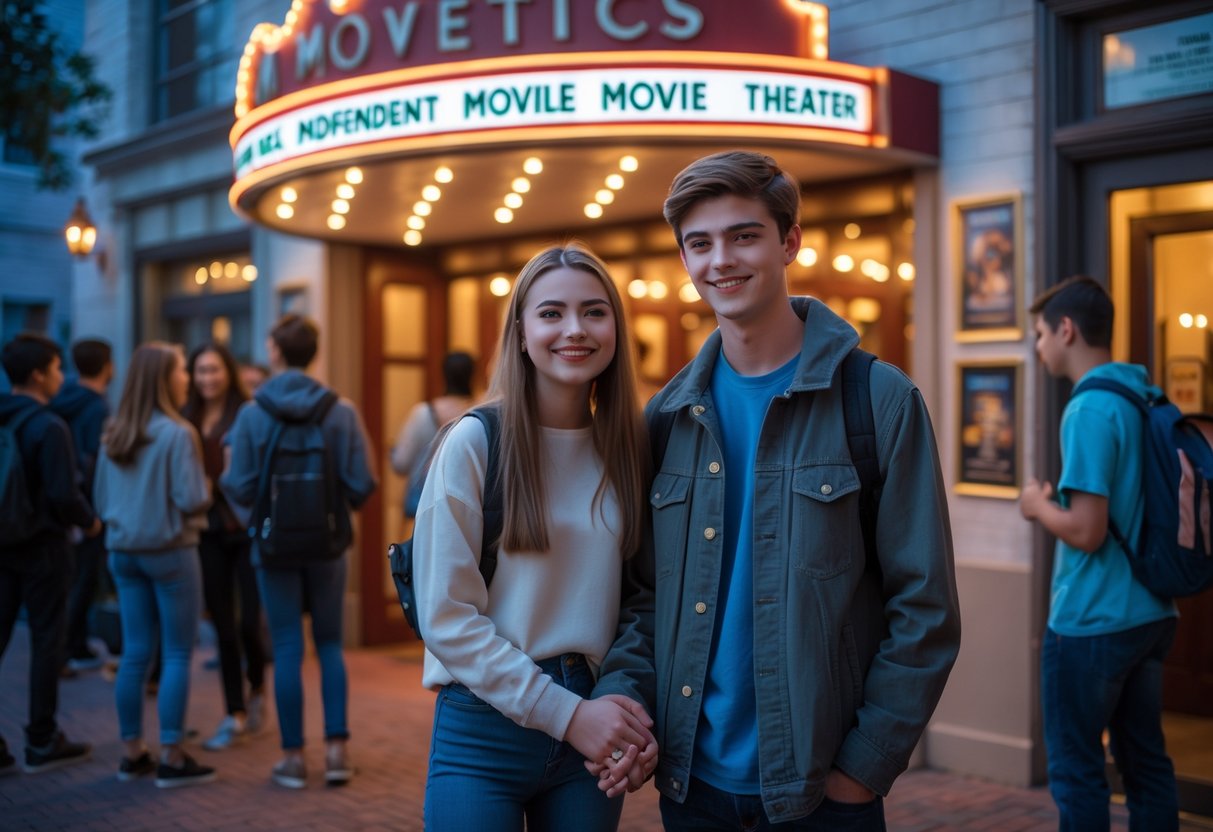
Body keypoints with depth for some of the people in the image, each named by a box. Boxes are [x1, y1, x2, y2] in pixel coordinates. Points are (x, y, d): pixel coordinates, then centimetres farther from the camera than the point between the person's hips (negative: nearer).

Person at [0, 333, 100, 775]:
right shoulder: (49, 427, -17)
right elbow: (63, 494, -21)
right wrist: (90, 521, -3)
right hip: (41, 546, -6)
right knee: (46, 641, 6)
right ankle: (42, 742, 14)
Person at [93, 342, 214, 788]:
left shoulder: (112, 434, 6)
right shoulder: (177, 433, -15)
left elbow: (100, 498, 13)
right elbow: (193, 499, -17)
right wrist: (207, 489, 3)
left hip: (123, 551, 6)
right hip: (169, 551, -6)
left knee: (134, 654, 11)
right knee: (177, 655, 2)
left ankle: (132, 752, 19)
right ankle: (172, 759, 5)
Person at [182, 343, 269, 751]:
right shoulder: (187, 420, 4)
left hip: (246, 529, -4)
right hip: (208, 532, 4)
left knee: (249, 623, -2)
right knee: (223, 625, 8)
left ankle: (257, 690, 29)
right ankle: (235, 716, 19)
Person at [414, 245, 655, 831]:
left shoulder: (627, 448, 3)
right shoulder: (474, 443, -9)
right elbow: (445, 616, -11)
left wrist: (633, 716, -9)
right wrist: (565, 713, -15)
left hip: (594, 727, 4)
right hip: (486, 731, -3)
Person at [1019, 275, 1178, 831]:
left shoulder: (1089, 410, -19)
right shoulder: (1149, 399, 9)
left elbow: (1086, 531, -23)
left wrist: (1038, 504, -5)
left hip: (1091, 621, -9)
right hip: (1151, 614, 9)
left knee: (1076, 770, 4)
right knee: (1145, 759, 16)